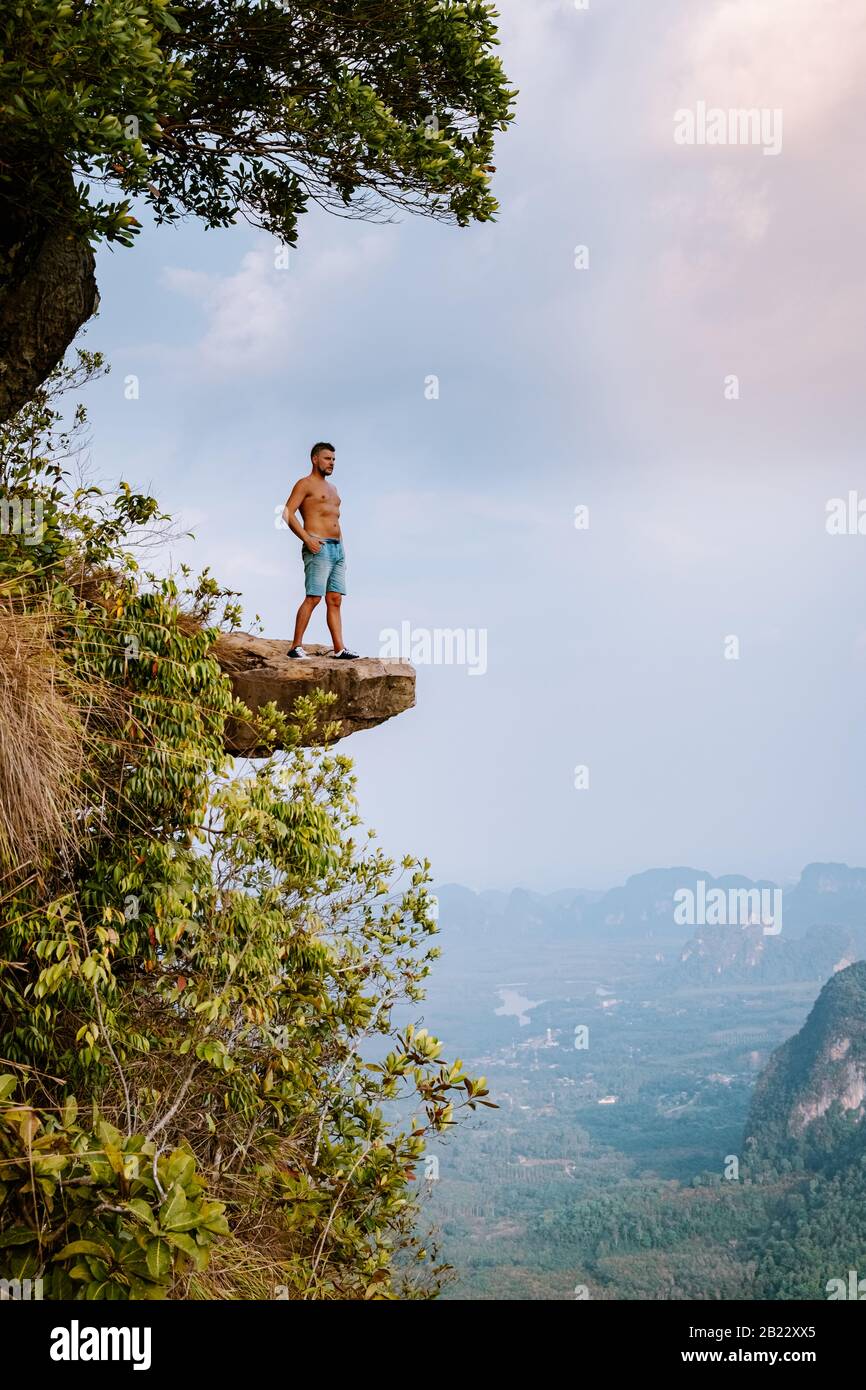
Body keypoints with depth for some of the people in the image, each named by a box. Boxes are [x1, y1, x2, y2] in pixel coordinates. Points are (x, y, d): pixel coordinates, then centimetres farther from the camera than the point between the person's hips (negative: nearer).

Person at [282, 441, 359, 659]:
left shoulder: (332, 488, 24)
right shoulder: (305, 484, -1)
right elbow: (288, 513, -11)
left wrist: (341, 549, 18)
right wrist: (307, 539, -20)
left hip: (337, 548, 8)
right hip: (318, 548, -8)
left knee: (335, 600, 3)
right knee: (313, 598, -14)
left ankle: (339, 648, 0)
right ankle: (295, 647, -11)